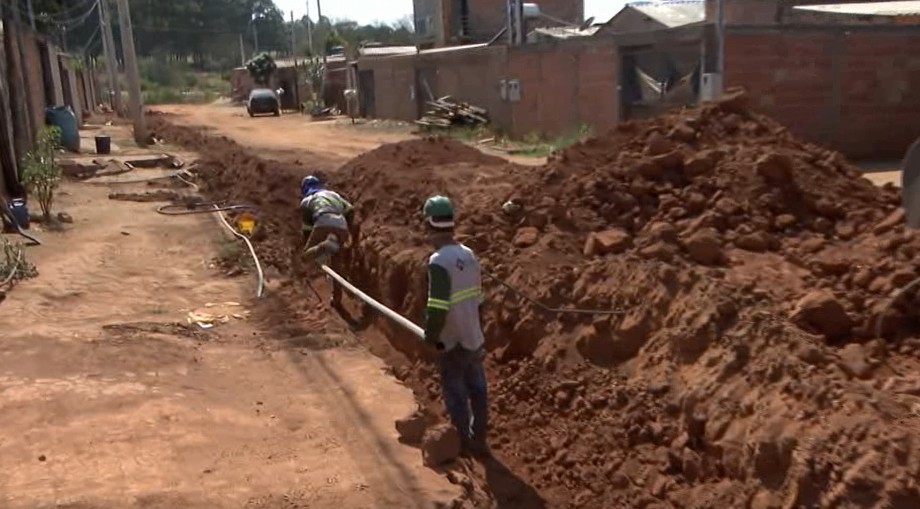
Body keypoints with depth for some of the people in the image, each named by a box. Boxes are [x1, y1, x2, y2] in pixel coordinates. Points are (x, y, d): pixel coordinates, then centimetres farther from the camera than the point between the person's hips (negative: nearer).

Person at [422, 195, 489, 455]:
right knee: (477, 390, 17)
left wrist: (430, 336, -10)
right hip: (474, 338, 7)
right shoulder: (468, 255, 1)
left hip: (452, 343, -7)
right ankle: (478, 440, 31)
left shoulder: (439, 261, -22)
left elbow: (437, 308, -26)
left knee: (456, 395, 9)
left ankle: (464, 443, 22)